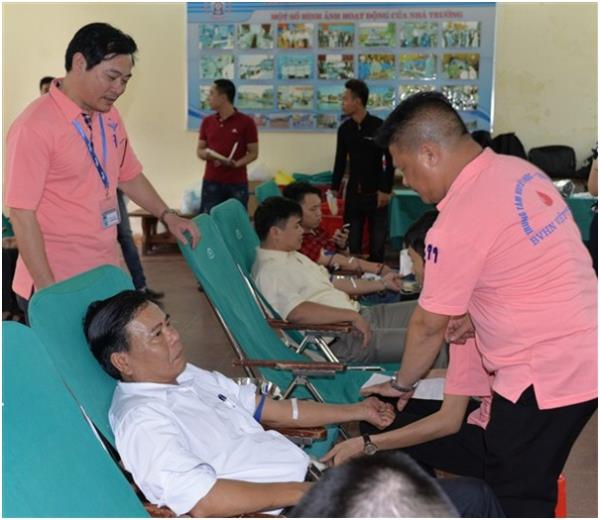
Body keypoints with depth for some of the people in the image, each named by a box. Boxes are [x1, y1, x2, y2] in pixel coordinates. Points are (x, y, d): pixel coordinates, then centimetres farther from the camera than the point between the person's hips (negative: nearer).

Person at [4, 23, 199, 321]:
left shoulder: (109, 117, 7)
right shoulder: (35, 127, -16)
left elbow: (128, 176, 22)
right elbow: (22, 214, -17)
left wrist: (167, 216, 12)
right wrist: (47, 288, -19)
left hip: (106, 273, 7)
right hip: (58, 283, -7)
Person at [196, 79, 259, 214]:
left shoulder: (246, 122, -4)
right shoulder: (207, 122, 8)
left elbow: (253, 153, -1)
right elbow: (199, 150, 13)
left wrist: (237, 164, -18)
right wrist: (207, 154, -10)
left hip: (237, 183, -3)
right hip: (211, 182, 3)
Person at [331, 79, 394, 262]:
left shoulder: (379, 126, -11)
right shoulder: (344, 129, 3)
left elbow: (390, 160, -8)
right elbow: (340, 160, 11)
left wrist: (386, 190, -11)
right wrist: (334, 188, 8)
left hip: (375, 192, -4)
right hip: (354, 191, 4)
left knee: (377, 240, 4)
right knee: (351, 240, 7)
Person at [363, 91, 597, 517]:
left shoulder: (457, 223, -21)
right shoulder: (520, 171, 4)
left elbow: (430, 325, -10)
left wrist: (402, 384, 7)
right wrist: (479, 314, 8)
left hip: (547, 375, -9)